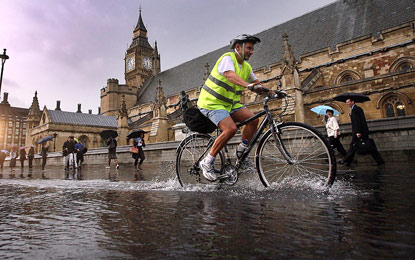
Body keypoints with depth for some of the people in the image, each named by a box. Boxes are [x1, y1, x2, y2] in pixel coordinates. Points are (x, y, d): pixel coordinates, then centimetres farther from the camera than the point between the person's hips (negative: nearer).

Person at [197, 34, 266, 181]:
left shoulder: (246, 67, 11)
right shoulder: (228, 58, -13)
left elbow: (256, 85, 12)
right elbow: (230, 75, -34)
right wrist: (248, 85, -51)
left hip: (230, 104, 8)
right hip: (211, 103, -8)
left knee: (253, 119, -11)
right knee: (231, 129, -27)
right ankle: (207, 162, -12)